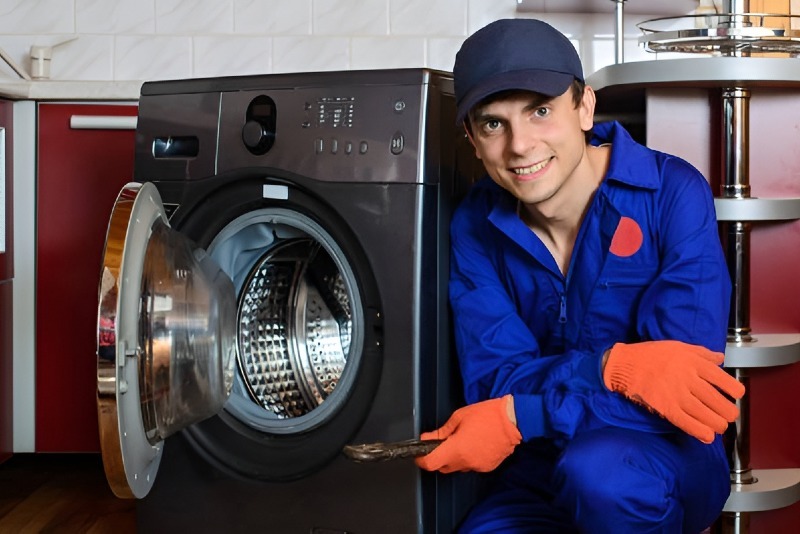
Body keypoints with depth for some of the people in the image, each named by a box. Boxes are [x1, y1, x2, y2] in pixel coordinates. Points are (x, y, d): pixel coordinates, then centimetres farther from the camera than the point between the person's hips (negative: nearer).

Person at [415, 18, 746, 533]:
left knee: (598, 469, -36)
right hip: (538, 476, 4)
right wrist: (612, 366, -28)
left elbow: (683, 385, -21)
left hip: (668, 458, -3)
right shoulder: (476, 224, -4)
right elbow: (493, 383, -10)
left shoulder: (674, 193, -15)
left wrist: (517, 419, -24)